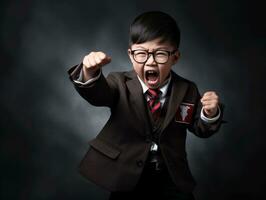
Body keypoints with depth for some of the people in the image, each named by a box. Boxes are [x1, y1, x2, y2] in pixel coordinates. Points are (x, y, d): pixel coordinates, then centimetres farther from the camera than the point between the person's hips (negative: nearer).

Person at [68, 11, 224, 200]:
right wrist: (90, 74, -52)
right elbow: (97, 93, -30)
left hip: (172, 178, 1)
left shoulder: (187, 90, -5)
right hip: (127, 177, -1)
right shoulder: (120, 83, -9)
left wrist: (210, 114, -17)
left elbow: (201, 129, 5)